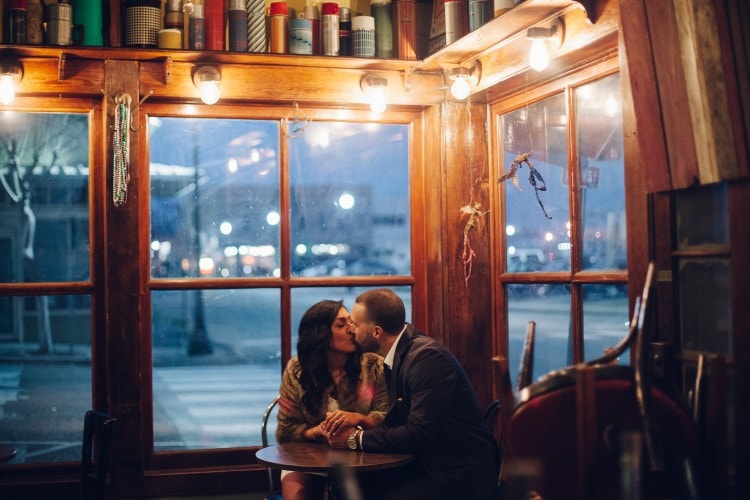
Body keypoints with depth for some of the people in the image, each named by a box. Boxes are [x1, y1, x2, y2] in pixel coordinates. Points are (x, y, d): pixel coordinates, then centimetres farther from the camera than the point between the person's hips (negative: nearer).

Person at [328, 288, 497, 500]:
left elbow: (417, 436, -23)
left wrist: (357, 438, -14)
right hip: (428, 462, 8)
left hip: (460, 474, -8)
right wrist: (356, 429, -9)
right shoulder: (399, 354, 6)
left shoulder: (427, 357, -20)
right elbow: (396, 422, 9)